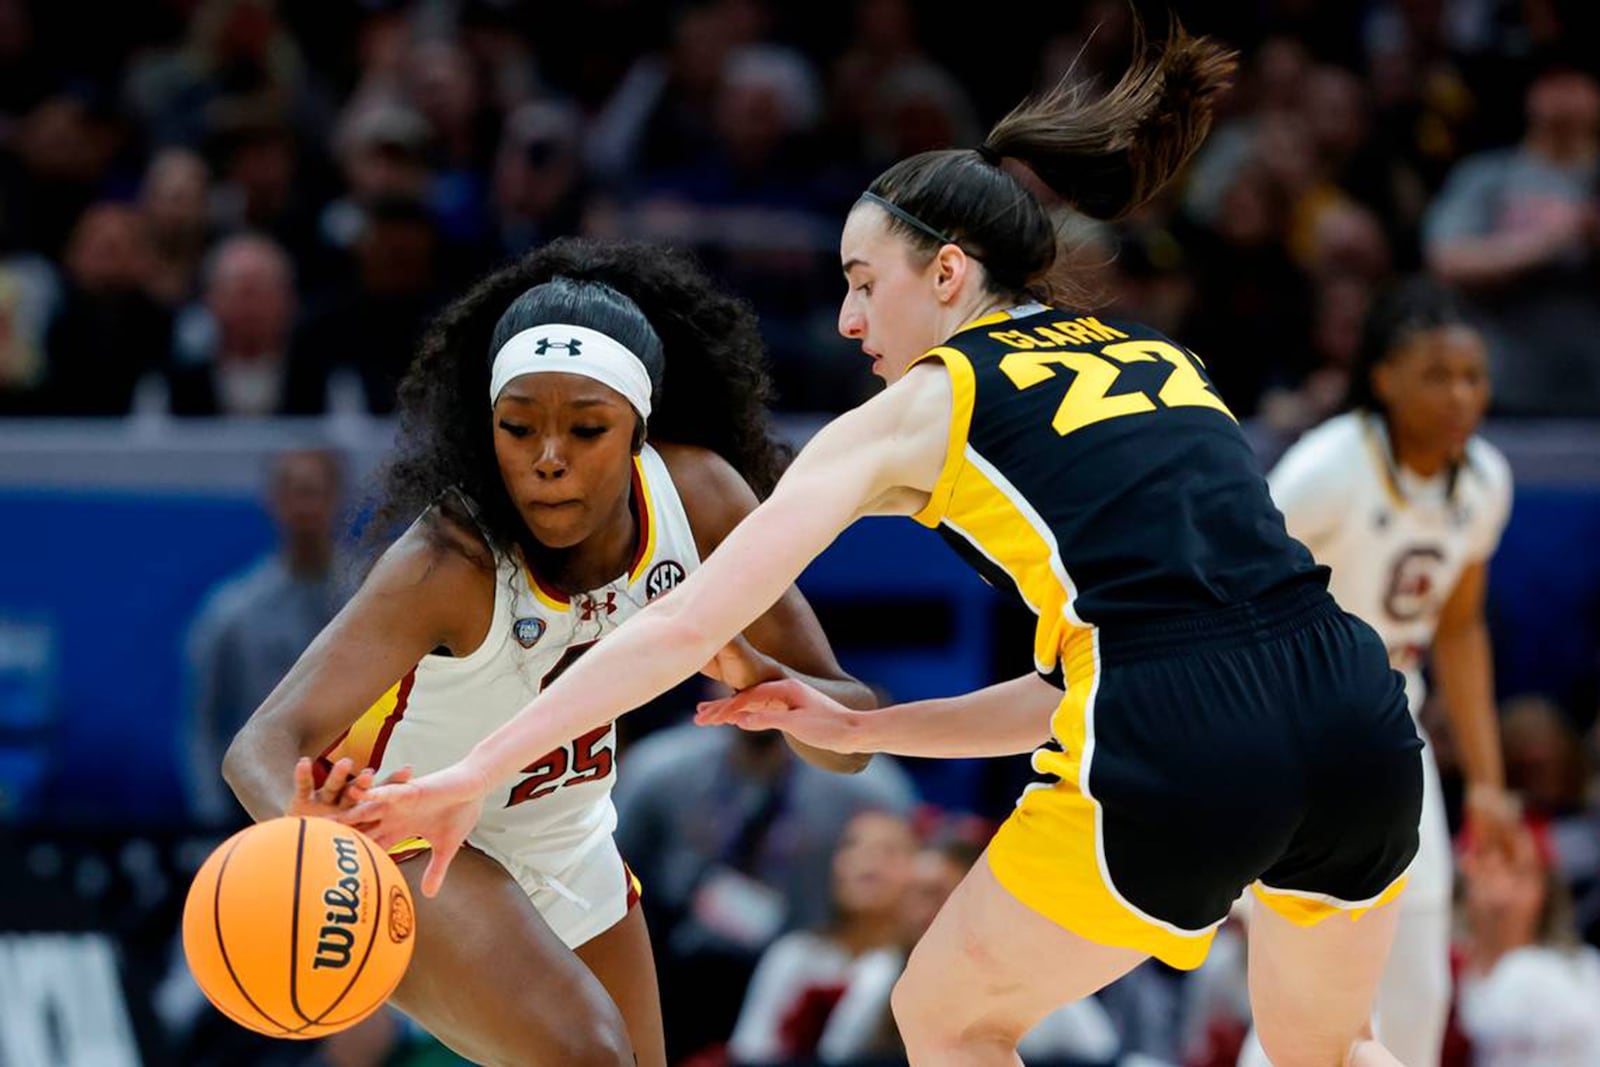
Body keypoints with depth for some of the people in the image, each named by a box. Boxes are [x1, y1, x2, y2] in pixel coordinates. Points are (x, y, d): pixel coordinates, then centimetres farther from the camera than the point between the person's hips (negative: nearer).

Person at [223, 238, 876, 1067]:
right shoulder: (453, 562, -35)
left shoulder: (697, 495, -21)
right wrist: (308, 831, -71)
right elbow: (263, 742, -47)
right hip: (408, 840, -7)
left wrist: (755, 674, -38)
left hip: (564, 837, 7)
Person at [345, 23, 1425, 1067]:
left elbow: (685, 625, 7)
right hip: (1358, 722, 5)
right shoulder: (1160, 361, 27)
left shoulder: (913, 415, 11)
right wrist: (859, 730, 27)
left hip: (1176, 759, -5)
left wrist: (478, 774, 9)